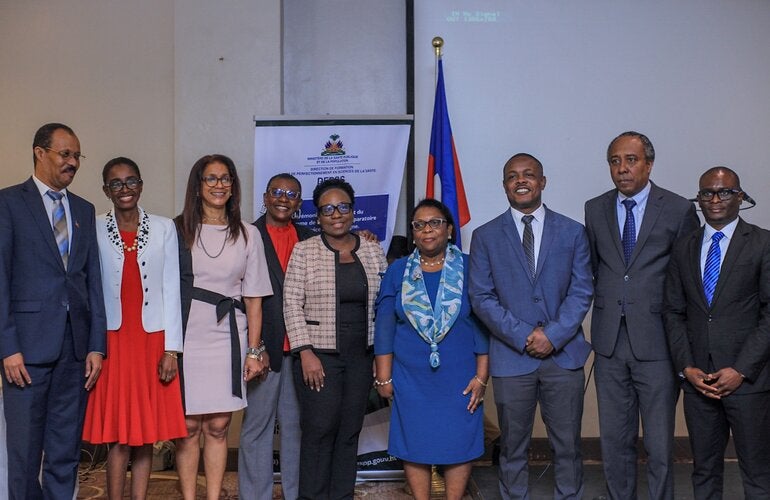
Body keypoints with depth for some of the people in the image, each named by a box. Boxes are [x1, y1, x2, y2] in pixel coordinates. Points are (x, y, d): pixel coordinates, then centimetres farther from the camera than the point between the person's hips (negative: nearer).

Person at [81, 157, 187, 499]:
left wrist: (171, 348, -2)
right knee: (119, 434, 0)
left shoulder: (164, 228, 4)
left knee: (146, 433, 5)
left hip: (152, 340, 1)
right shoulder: (94, 230, 2)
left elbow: (171, 288, 3)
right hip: (112, 341, -1)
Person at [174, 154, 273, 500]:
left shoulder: (247, 235, 9)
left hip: (228, 339, 1)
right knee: (189, 425, 3)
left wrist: (254, 350, 3)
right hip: (186, 338, -1)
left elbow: (253, 298, 8)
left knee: (218, 426, 5)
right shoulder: (178, 230, 2)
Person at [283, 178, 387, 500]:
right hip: (318, 355, -3)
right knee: (320, 430, -3)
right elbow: (292, 304, -5)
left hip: (361, 356, 3)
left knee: (350, 431, 6)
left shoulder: (373, 251, 7)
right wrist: (305, 352, -12)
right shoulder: (304, 251, -2)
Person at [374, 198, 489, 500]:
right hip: (411, 379, 1)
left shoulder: (469, 269, -1)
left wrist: (481, 377, -7)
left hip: (459, 379, -1)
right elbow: (384, 327, 2)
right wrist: (383, 377, -1)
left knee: (458, 445, 5)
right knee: (414, 446, 6)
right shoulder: (397, 271, 3)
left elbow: (483, 326, -3)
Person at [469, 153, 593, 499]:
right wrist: (523, 336, -11)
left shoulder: (572, 232, 6)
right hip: (511, 358, 0)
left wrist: (553, 335, -11)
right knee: (512, 449, 9)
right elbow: (481, 298, -2)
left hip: (564, 355, 1)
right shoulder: (485, 236, 4)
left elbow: (581, 291, 1)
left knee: (567, 447, 7)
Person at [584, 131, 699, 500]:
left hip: (656, 341, -3)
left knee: (659, 444, 3)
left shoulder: (678, 210, -2)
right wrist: (602, 309, 7)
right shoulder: (595, 210, 7)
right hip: (610, 341, 3)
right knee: (614, 441, 12)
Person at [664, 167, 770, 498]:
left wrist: (740, 370, -12)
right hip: (697, 379, 4)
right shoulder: (684, 248, 11)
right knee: (704, 470, 11)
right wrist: (686, 368, -2)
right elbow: (673, 312, 10)